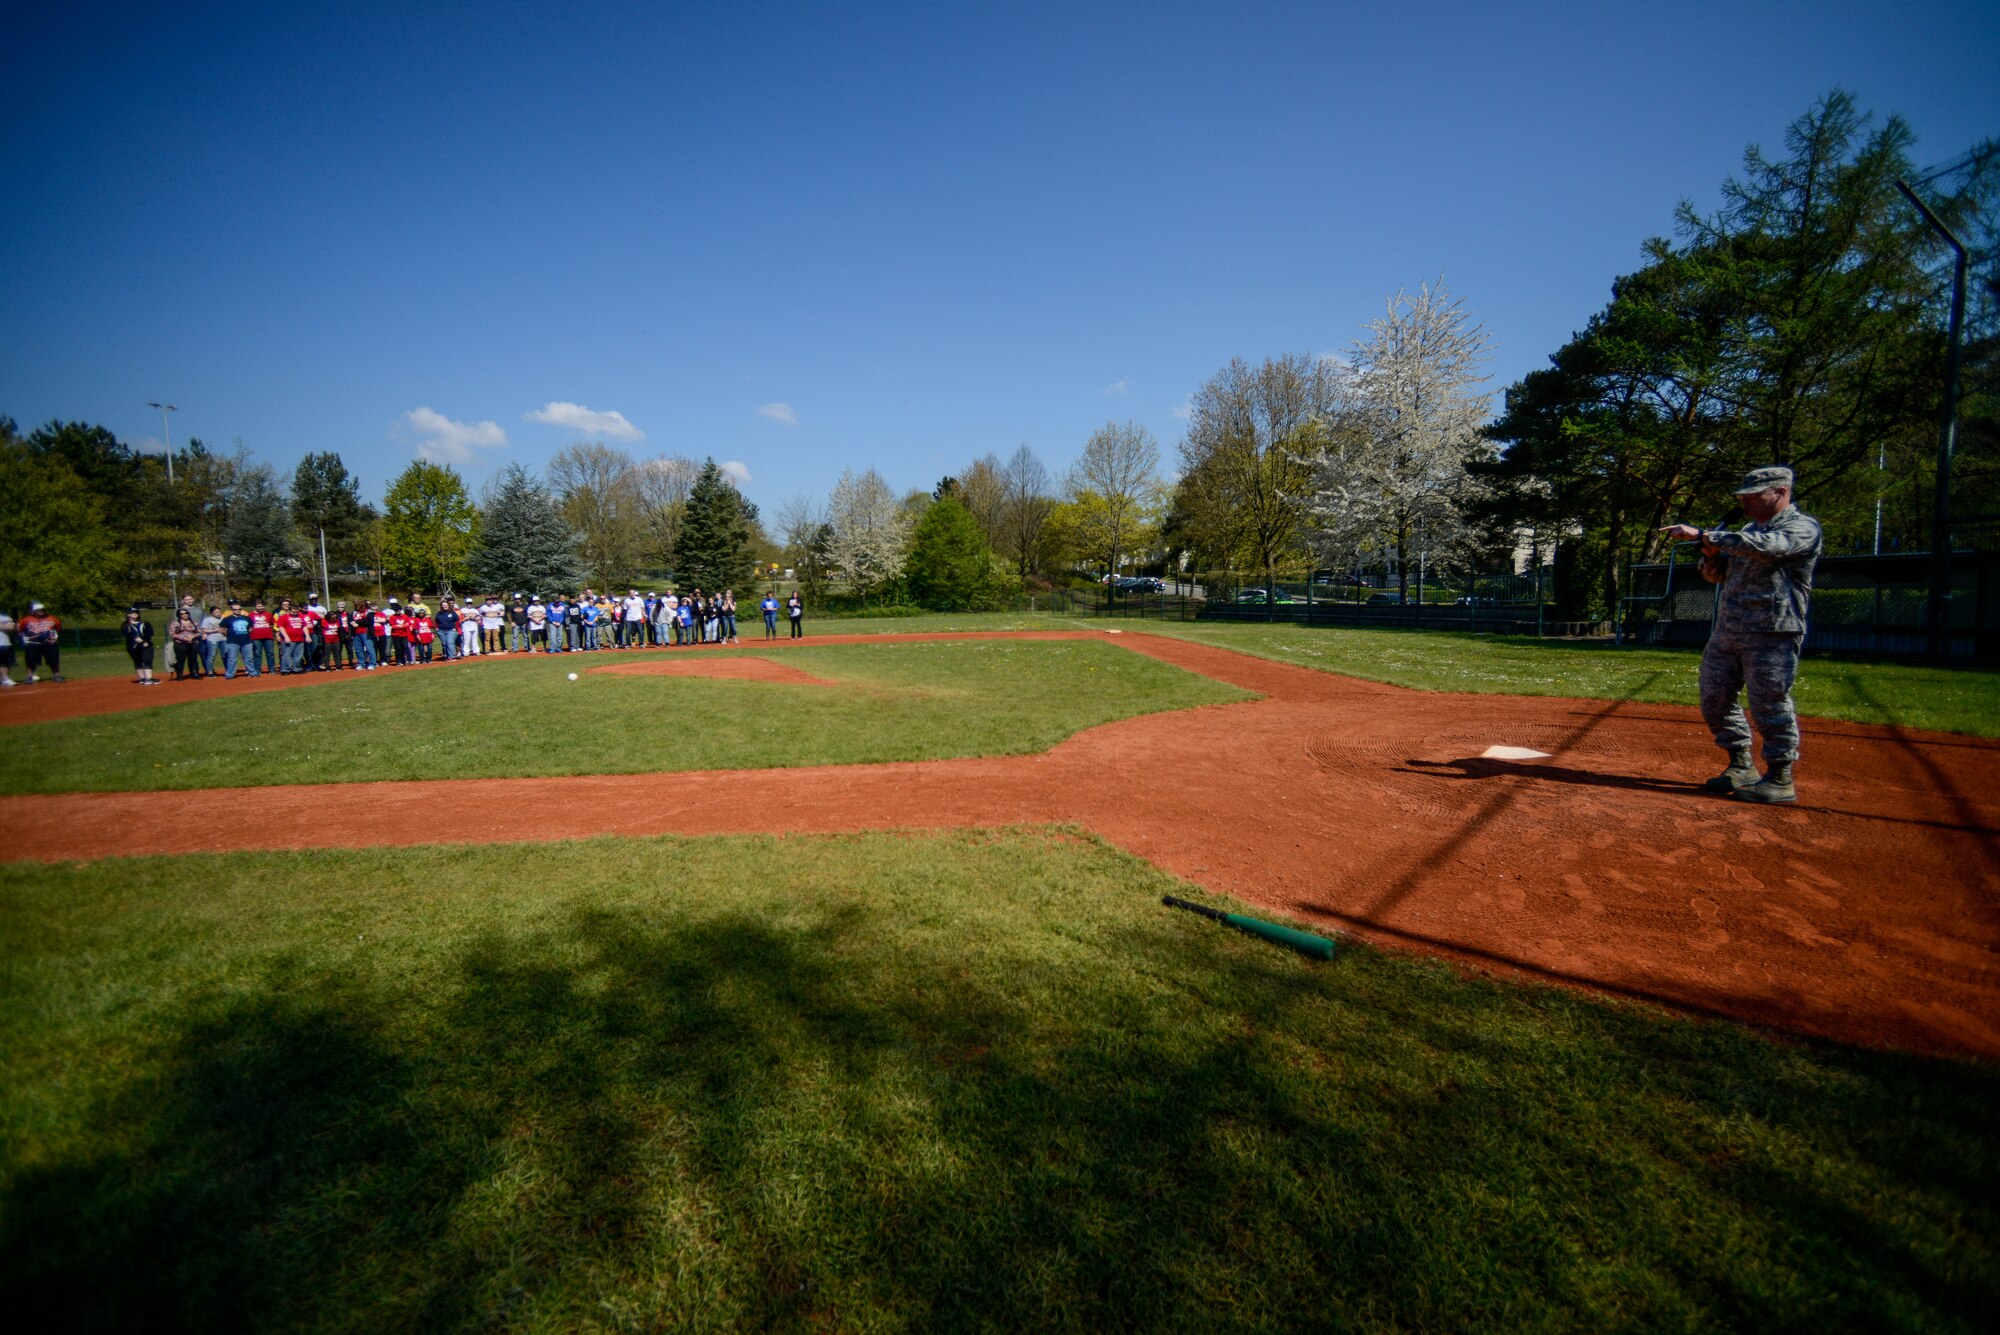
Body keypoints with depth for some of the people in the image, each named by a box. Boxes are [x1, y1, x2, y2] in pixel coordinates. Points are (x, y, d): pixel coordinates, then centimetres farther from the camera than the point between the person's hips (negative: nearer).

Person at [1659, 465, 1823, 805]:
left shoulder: (1803, 527, -7)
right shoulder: (1749, 530, 18)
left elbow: (1762, 547, -27)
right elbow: (1716, 574, 19)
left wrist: (1702, 535, -27)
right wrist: (1711, 555, -3)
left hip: (1772, 633, -8)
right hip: (1726, 631, 8)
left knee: (1770, 706, -5)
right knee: (1715, 702, 10)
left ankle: (1780, 780, 6)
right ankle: (1741, 767, 23)